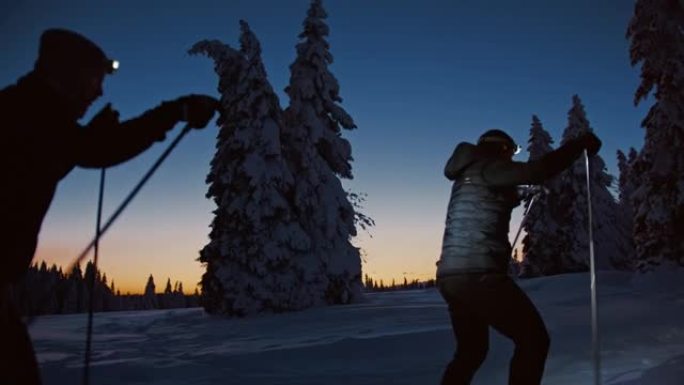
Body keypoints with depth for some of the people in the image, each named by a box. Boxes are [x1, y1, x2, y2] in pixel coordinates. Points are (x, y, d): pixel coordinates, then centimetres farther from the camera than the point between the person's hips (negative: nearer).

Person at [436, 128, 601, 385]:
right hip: (478, 275, -9)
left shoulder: (467, 177, 23)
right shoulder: (486, 167, -3)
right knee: (534, 339, 3)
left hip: (451, 277, 9)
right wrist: (580, 144, -7)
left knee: (471, 351, 23)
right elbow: (537, 172, -17)